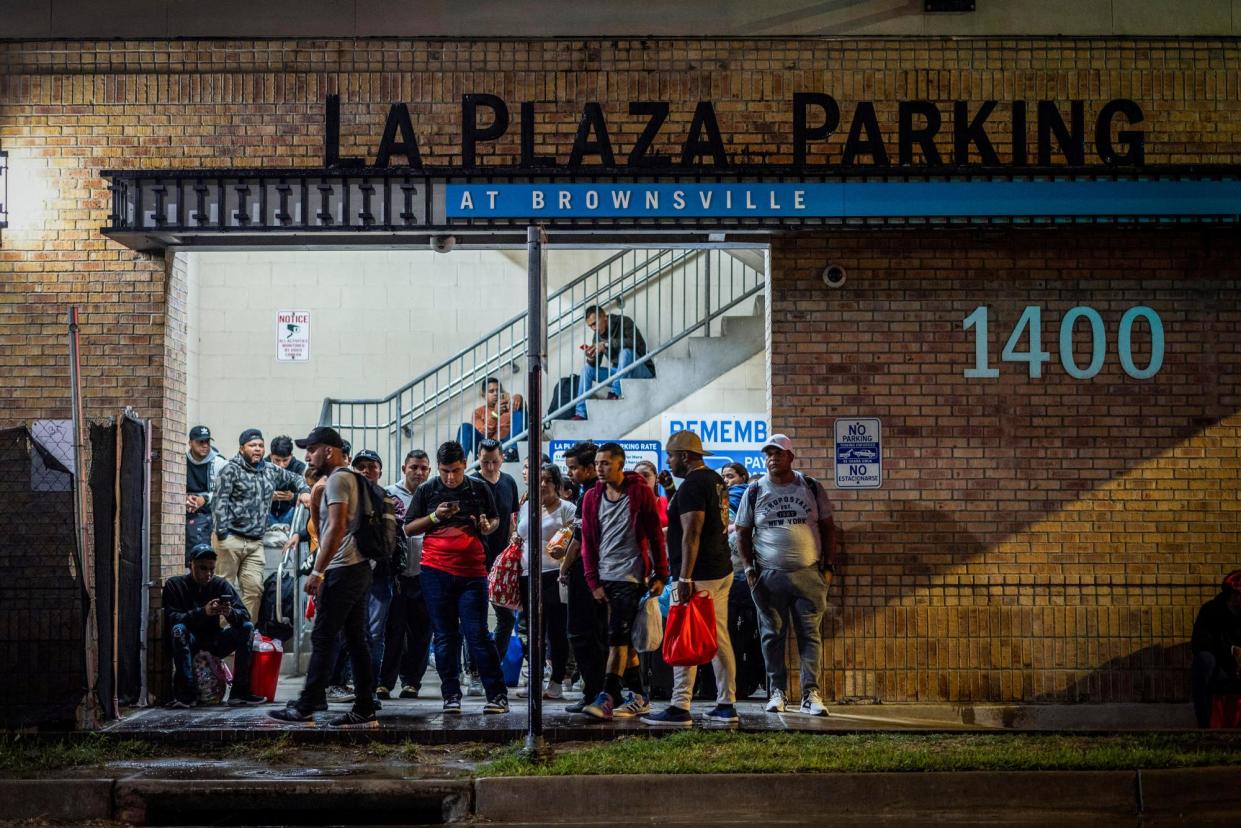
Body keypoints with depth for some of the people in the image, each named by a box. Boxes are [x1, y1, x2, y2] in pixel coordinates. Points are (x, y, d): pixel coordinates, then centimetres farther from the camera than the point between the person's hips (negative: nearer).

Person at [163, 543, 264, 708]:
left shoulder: (221, 585, -1)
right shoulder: (174, 584, -7)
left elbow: (245, 615, -9)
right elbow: (171, 618, -21)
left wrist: (230, 613, -34)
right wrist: (203, 612, -36)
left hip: (213, 641, 3)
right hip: (188, 641, -3)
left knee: (247, 627, -18)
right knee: (179, 629, -34)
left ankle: (240, 691, -20)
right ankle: (187, 693, -29)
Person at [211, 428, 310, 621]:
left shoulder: (270, 471, 17)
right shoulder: (231, 470, -2)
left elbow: (294, 478, 33)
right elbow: (219, 502, -10)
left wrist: (304, 490, 11)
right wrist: (222, 533, -16)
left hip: (255, 543, 6)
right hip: (230, 539, -6)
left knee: (254, 589, 0)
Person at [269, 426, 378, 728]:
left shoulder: (337, 479, -10)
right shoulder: (352, 478, 20)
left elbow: (336, 527, -20)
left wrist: (317, 571, -20)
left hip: (342, 570, -10)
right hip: (359, 567, 10)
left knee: (323, 638, -5)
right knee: (356, 640, 8)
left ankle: (306, 706, -1)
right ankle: (365, 710, 7)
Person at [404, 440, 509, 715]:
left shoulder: (479, 489, 7)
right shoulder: (426, 491, 7)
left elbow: (495, 519, 19)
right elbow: (408, 528, 9)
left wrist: (488, 527, -5)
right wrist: (435, 516, -7)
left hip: (472, 571, -1)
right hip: (436, 571, 1)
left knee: (477, 634, -6)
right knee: (444, 636, 5)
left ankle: (498, 695, -1)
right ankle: (451, 696, 12)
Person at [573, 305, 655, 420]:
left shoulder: (624, 322, -13)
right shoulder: (598, 335, 5)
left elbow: (636, 342, -32)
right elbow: (596, 365, 5)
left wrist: (607, 344, -34)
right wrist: (590, 358, -20)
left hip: (643, 372, -7)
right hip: (619, 373, 7)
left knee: (626, 351, -34)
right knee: (587, 368, -4)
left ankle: (614, 393, -33)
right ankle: (580, 413, -11)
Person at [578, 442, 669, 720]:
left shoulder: (640, 492, -3)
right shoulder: (592, 498, 8)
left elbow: (656, 535, -2)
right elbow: (588, 542, 9)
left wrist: (660, 575, -4)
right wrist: (593, 582, 2)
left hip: (631, 576, -5)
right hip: (605, 577, 5)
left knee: (617, 637, -12)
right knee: (623, 639, 10)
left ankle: (607, 699, -14)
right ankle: (639, 697, 18)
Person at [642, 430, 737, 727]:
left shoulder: (692, 485, -15)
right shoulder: (716, 481, 15)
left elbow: (691, 534, -21)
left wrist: (685, 578, -22)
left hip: (699, 576, -10)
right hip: (722, 571, 10)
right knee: (719, 639, 10)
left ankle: (680, 708, -6)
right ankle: (726, 707, 13)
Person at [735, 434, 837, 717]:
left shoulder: (811, 488, 5)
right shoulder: (754, 491, 5)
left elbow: (828, 528, 9)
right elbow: (743, 533, 10)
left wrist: (829, 566, 3)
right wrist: (748, 566, -1)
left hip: (808, 574, 0)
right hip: (769, 576, 0)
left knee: (810, 635, -2)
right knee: (772, 635, 4)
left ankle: (811, 694, 1)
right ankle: (777, 692, 12)